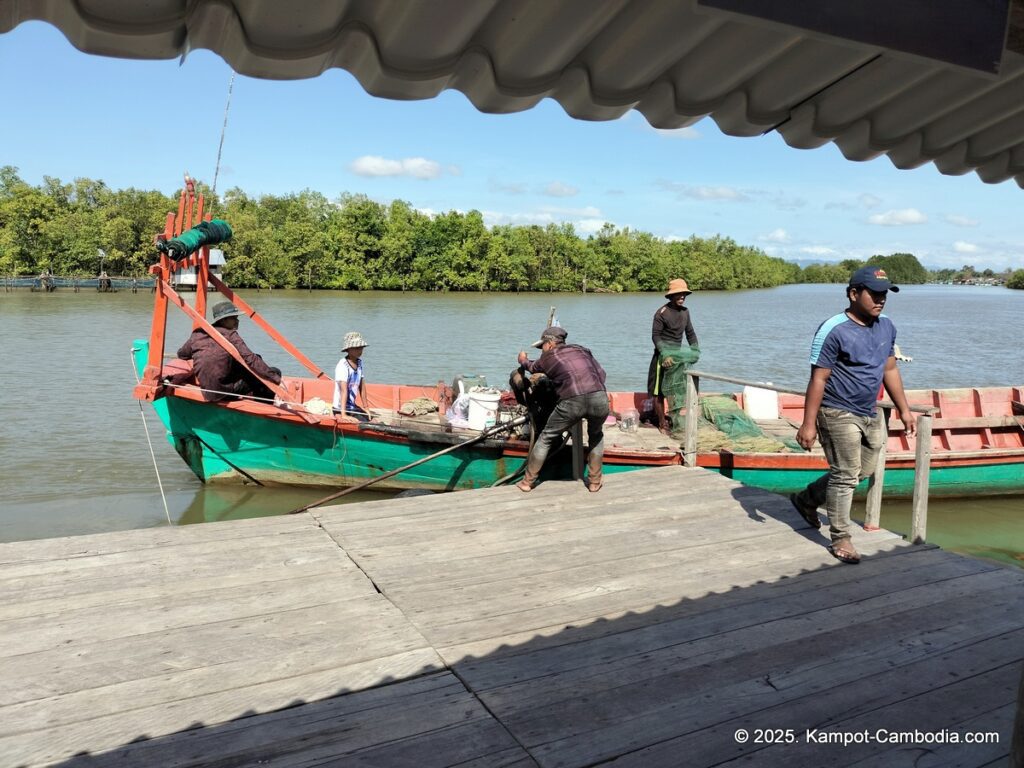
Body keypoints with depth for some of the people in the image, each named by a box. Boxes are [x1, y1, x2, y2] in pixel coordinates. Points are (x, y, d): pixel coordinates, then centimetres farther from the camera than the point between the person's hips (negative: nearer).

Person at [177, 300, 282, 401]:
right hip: (225, 391, -7)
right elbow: (251, 359, -19)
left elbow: (181, 354, 24)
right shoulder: (230, 335, -10)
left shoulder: (197, 334, 8)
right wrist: (276, 378, -21)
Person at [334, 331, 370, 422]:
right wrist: (343, 414, -34)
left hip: (353, 407, 9)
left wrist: (365, 407, 13)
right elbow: (343, 390, -28)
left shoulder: (359, 362, 5)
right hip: (341, 408, -9)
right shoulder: (343, 365, -20)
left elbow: (362, 386, 11)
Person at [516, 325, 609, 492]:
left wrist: (524, 361, 61)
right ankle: (594, 482, 30)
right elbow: (601, 373, 19)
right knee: (596, 436, 32)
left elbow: (533, 368, 40)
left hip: (571, 402, -2)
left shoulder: (547, 357, 18)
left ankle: (528, 482, 26)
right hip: (599, 398, 2)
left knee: (546, 438, 19)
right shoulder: (581, 350, 24)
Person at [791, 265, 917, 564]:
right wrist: (808, 424, -18)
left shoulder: (886, 327, 7)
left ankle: (807, 499, 35)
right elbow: (818, 379, -17)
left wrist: (904, 409, 16)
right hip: (839, 414, -8)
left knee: (862, 471, 17)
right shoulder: (834, 331, -17)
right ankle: (840, 539, 12)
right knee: (845, 476, -2)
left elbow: (890, 370, 17)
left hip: (870, 414, 8)